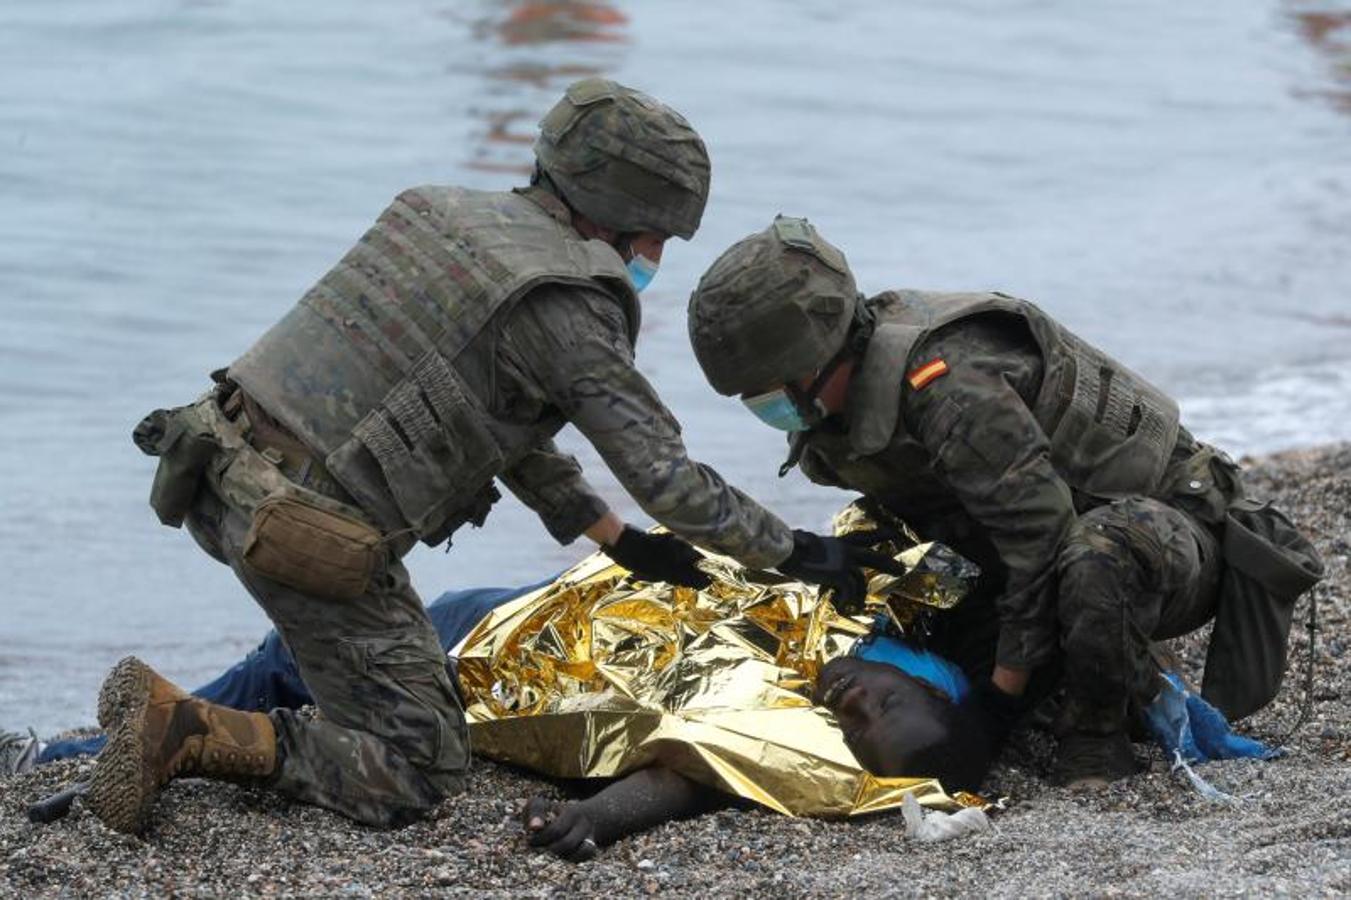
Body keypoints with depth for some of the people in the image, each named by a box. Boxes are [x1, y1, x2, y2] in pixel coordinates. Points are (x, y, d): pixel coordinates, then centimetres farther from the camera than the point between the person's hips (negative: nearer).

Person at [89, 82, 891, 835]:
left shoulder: (451, 215, 16)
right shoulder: (568, 308, -10)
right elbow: (668, 480, -7)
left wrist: (620, 540, 29)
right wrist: (794, 552, 7)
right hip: (307, 533, -9)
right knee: (417, 775, -1)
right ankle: (184, 733, -11)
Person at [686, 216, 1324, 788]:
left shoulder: (947, 381, -32)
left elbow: (1043, 534, -30)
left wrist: (1007, 683, -23)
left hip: (1169, 518, -9)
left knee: (1098, 556, -43)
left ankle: (1096, 739, -20)